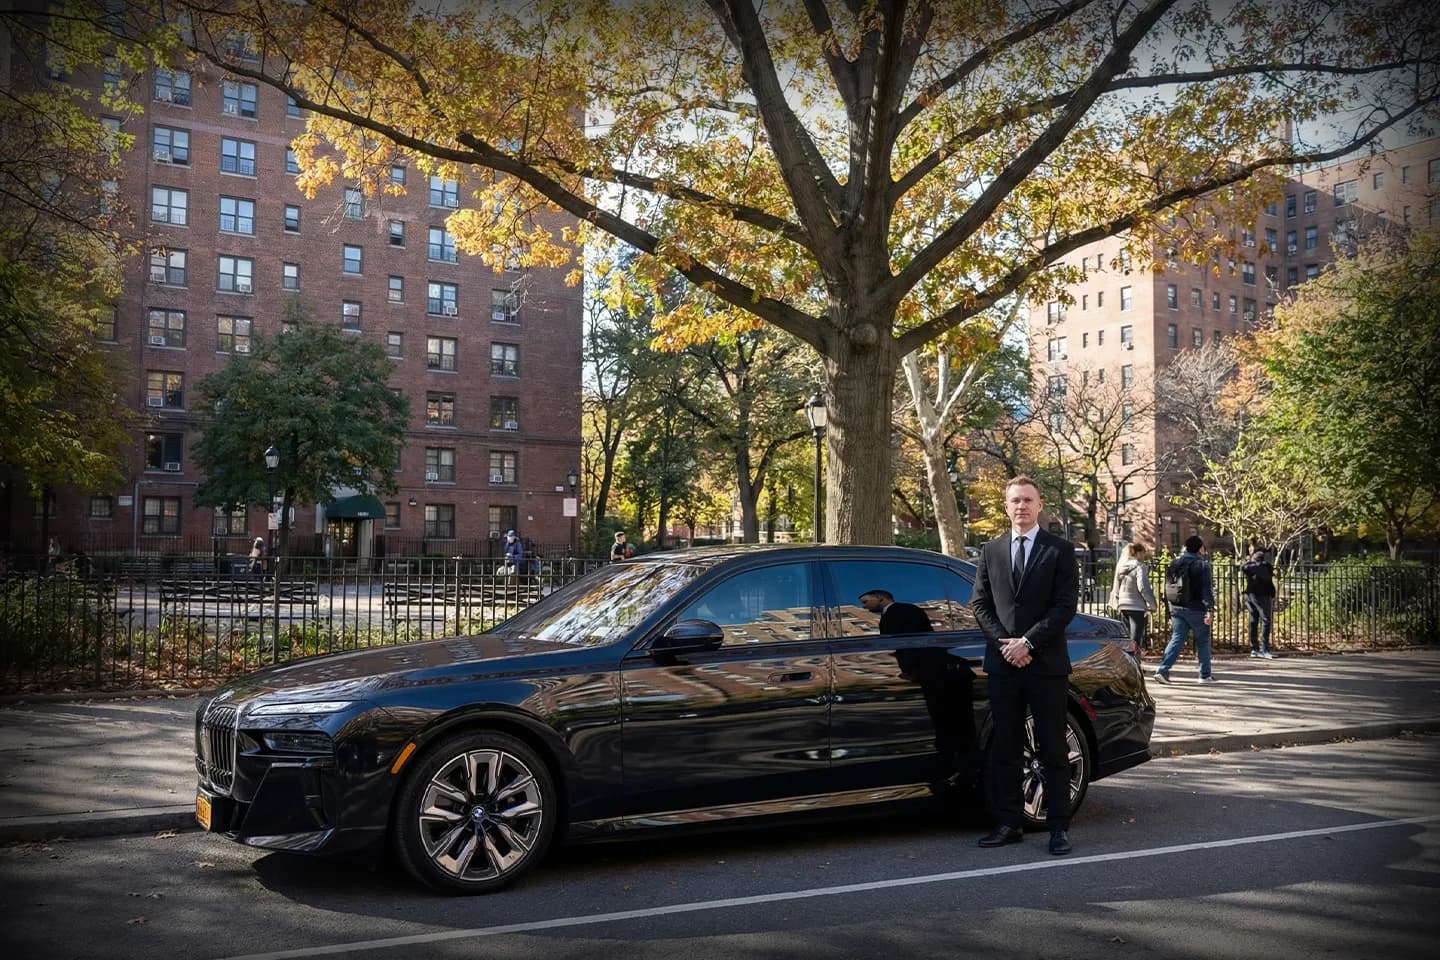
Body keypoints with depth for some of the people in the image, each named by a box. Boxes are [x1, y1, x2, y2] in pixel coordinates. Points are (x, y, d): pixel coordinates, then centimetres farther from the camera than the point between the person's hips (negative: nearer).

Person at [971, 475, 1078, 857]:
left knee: (1053, 749, 2)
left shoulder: (1060, 551, 1)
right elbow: (980, 604, 8)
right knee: (1004, 749, 7)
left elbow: (1065, 606, -6)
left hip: (1047, 664, -3)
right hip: (1002, 665, 3)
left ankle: (1058, 827, 9)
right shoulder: (990, 552, 12)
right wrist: (1005, 642, -6)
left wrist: (1028, 642, -12)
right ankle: (1008, 823, 14)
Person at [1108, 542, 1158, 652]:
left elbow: (1116, 587, 14)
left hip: (1123, 606, 7)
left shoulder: (1121, 566, 11)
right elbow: (1143, 587, -18)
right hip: (1137, 607, -7)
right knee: (1135, 639, -6)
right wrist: (1152, 604, -10)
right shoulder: (1139, 567, -10)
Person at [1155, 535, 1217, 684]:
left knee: (1176, 639, 5)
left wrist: (1170, 607, 21)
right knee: (1202, 641, 10)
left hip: (1177, 608, 5)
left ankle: (1163, 669, -11)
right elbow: (1206, 589, -15)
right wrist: (1210, 609, -16)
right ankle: (1205, 674, 17)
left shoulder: (1175, 563, 10)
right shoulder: (1202, 564, -9)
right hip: (1196, 609, -5)